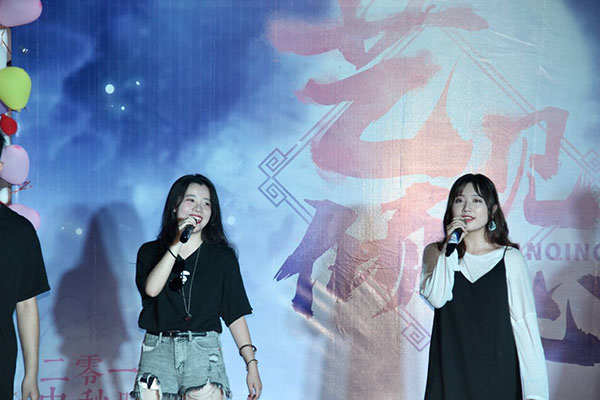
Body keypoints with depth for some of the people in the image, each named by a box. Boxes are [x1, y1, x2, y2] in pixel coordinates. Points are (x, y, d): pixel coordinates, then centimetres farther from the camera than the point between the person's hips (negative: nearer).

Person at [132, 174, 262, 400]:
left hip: (203, 349, -1)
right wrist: (177, 244, -9)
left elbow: (235, 315, 7)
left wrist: (251, 364, 1)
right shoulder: (150, 252, 11)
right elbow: (151, 289, -9)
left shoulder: (222, 256, 8)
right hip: (158, 348, 1)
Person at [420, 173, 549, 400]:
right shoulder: (435, 253, 5)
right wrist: (450, 247, -14)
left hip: (498, 372, -1)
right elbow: (436, 298, -13)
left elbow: (524, 321, -6)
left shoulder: (510, 258, -3)